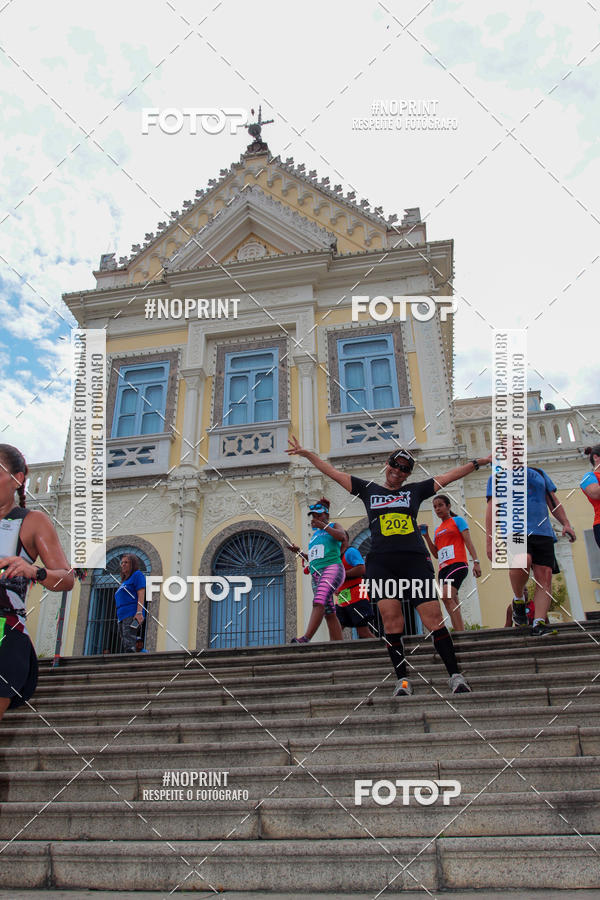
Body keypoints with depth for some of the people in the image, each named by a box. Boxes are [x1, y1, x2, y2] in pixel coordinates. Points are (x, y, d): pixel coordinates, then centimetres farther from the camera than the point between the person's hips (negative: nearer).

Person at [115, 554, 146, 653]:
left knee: (129, 646, -20)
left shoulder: (137, 575, 3)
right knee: (123, 648, 6)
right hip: (122, 617, 10)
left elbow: (141, 594, -10)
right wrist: (119, 618, 21)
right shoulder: (124, 581, 28)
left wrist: (139, 612, -21)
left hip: (132, 615, -10)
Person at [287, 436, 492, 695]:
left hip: (415, 559, 0)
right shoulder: (368, 489, 18)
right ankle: (402, 680, 2)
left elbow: (449, 476, 21)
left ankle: (455, 676, 3)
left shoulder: (415, 490, 18)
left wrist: (479, 462, 19)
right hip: (381, 562, 0)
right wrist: (306, 453, 15)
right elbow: (333, 472, 18)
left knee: (434, 620, -7)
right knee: (392, 623, -8)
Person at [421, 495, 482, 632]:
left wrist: (476, 561, -14)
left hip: (458, 564, -7)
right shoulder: (437, 530, 24)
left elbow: (468, 542, -1)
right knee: (453, 607, 1)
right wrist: (426, 535, 12)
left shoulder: (457, 520, 8)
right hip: (443, 569, 7)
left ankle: (461, 634, -30)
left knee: (446, 597, -27)